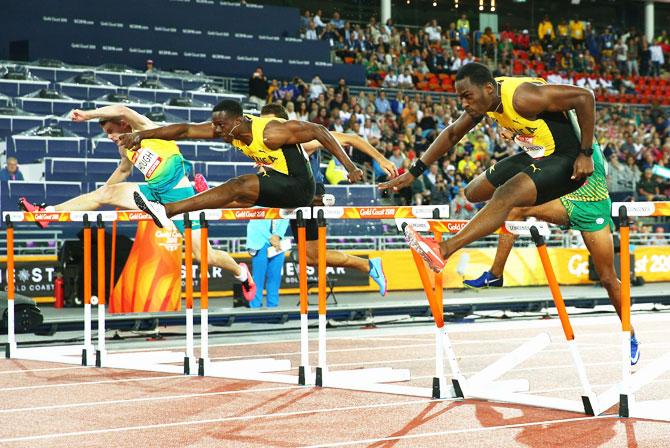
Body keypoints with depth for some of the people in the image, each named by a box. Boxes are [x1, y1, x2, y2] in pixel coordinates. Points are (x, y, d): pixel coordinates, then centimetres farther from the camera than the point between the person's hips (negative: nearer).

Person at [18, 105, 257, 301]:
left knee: (204, 255, -7)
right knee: (107, 192, -7)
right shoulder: (125, 148, 12)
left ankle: (241, 272, 20)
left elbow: (122, 110, -30)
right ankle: (46, 213, -7)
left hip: (179, 194, -7)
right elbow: (124, 169, 33)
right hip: (154, 192, 7)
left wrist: (87, 115, -26)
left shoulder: (145, 129, -10)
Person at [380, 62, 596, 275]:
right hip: (537, 156, 10)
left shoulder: (521, 97, -28)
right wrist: (414, 172, 9)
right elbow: (452, 134, 12)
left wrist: (586, 154, -24)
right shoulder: (484, 100, -3)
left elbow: (585, 97, -29)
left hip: (566, 161, -10)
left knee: (506, 197, -29)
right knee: (474, 192, 11)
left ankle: (442, 250, -37)